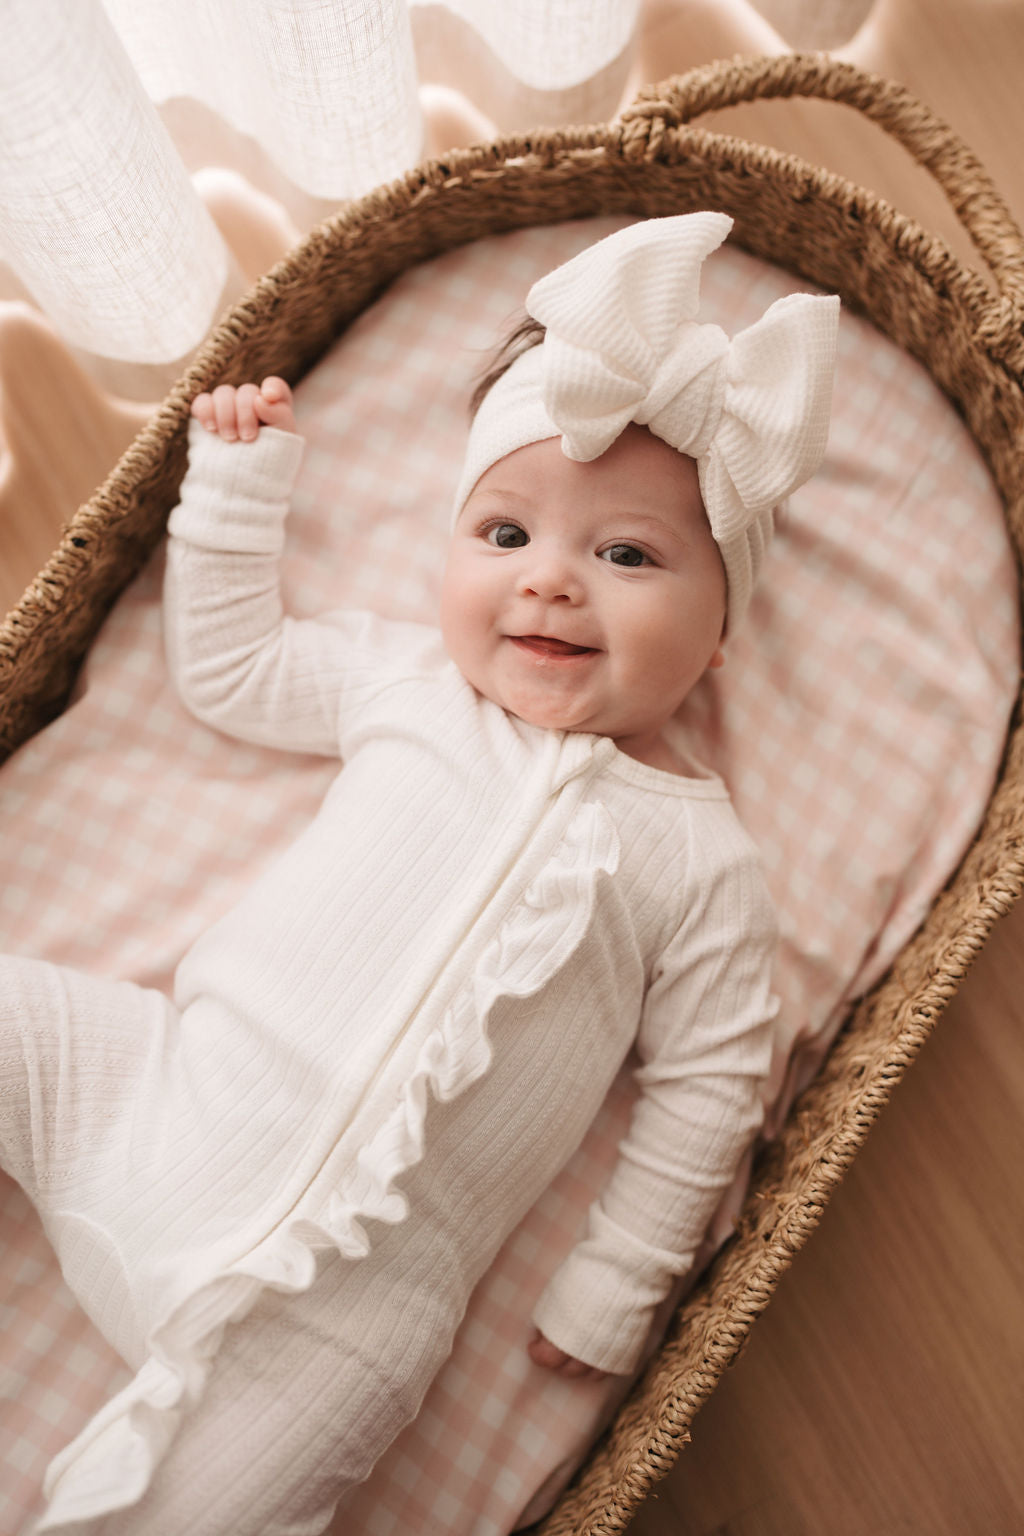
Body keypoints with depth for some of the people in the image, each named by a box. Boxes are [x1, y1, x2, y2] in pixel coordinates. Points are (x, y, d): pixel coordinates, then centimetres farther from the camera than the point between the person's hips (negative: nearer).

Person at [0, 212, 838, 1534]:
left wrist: (613, 1290, 1)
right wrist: (238, 480, 11)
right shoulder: (405, 675, 4)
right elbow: (225, 666, 16)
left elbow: (707, 1089, 1)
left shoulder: (701, 857, -4)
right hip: (169, 1083, 4)